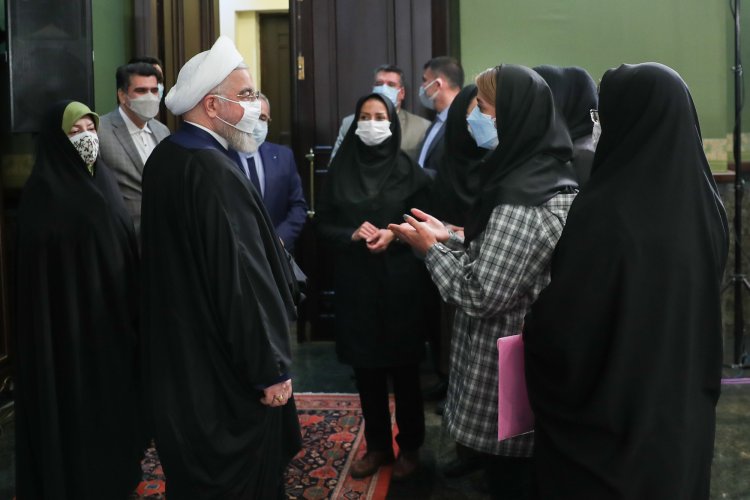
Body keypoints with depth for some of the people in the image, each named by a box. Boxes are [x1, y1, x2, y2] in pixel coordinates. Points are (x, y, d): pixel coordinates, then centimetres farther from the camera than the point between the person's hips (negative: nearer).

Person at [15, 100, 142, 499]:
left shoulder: (102, 181, 9)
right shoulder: (43, 191, -13)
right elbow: (40, 264, -16)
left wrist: (130, 306, 11)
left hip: (111, 311, 8)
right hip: (70, 315, -8)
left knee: (115, 392, 16)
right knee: (75, 400, 3)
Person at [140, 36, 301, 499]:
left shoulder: (165, 157, 4)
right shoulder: (216, 173, -25)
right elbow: (243, 278, -25)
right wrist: (271, 368, -17)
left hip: (182, 354, 9)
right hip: (226, 366, -9)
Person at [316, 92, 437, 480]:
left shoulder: (408, 170, 0)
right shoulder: (340, 169, 4)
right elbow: (324, 224, 5)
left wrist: (393, 236, -16)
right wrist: (352, 235, -13)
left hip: (400, 282, -2)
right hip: (356, 283, 2)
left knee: (404, 368, 6)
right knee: (365, 368, 9)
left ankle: (409, 447, 23)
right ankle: (376, 445, 25)